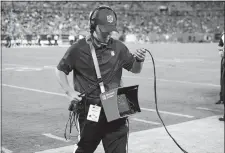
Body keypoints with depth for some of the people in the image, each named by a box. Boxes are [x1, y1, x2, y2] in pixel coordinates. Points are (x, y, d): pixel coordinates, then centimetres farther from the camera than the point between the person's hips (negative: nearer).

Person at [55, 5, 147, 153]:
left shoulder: (118, 47, 2)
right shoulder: (78, 48, -5)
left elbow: (135, 69, 13)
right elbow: (60, 70, 7)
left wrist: (139, 60, -9)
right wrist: (69, 92, -4)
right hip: (89, 110, -2)